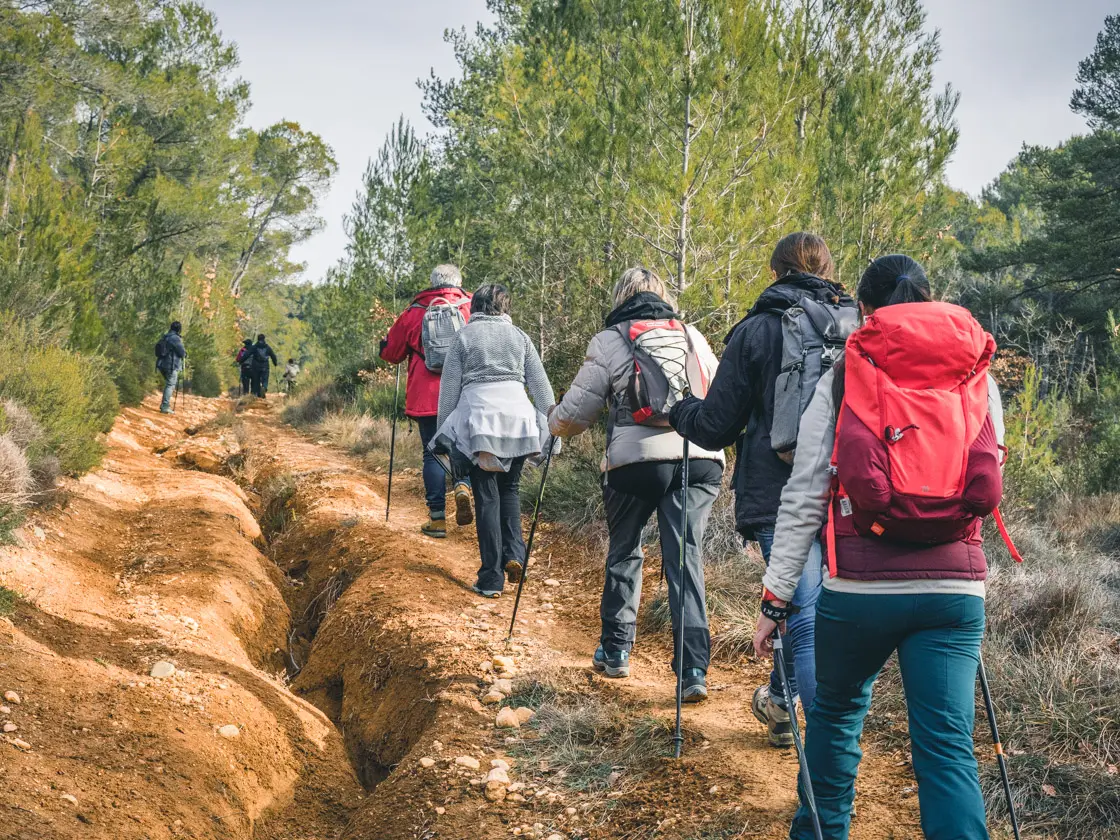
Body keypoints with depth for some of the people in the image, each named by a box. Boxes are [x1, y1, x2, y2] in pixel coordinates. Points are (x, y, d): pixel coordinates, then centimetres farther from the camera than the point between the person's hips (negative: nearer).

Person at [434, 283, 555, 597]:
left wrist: (442, 428, 11)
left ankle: (492, 579, 0)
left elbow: (449, 387, 4)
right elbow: (540, 384, 10)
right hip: (518, 415, 2)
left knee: (487, 497, 2)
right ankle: (514, 554, 0)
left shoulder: (464, 336, 6)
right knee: (510, 488, 20)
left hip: (479, 420, -2)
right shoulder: (519, 336, 12)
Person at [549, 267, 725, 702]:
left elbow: (574, 412, 6)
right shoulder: (692, 335, 16)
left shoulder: (609, 341, 5)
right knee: (686, 557, 3)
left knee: (624, 552, 18)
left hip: (636, 458, -2)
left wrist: (554, 423, 28)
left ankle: (615, 650, 28)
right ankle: (694, 669, -5)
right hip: (701, 458, 2)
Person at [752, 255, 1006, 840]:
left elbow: (804, 497, -2)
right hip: (955, 587, 1)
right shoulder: (980, 380, 9)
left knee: (837, 711, 21)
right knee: (947, 743, 2)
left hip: (860, 588, -1)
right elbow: (987, 489, 18)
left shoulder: (843, 378, 2)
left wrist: (774, 597, 2)